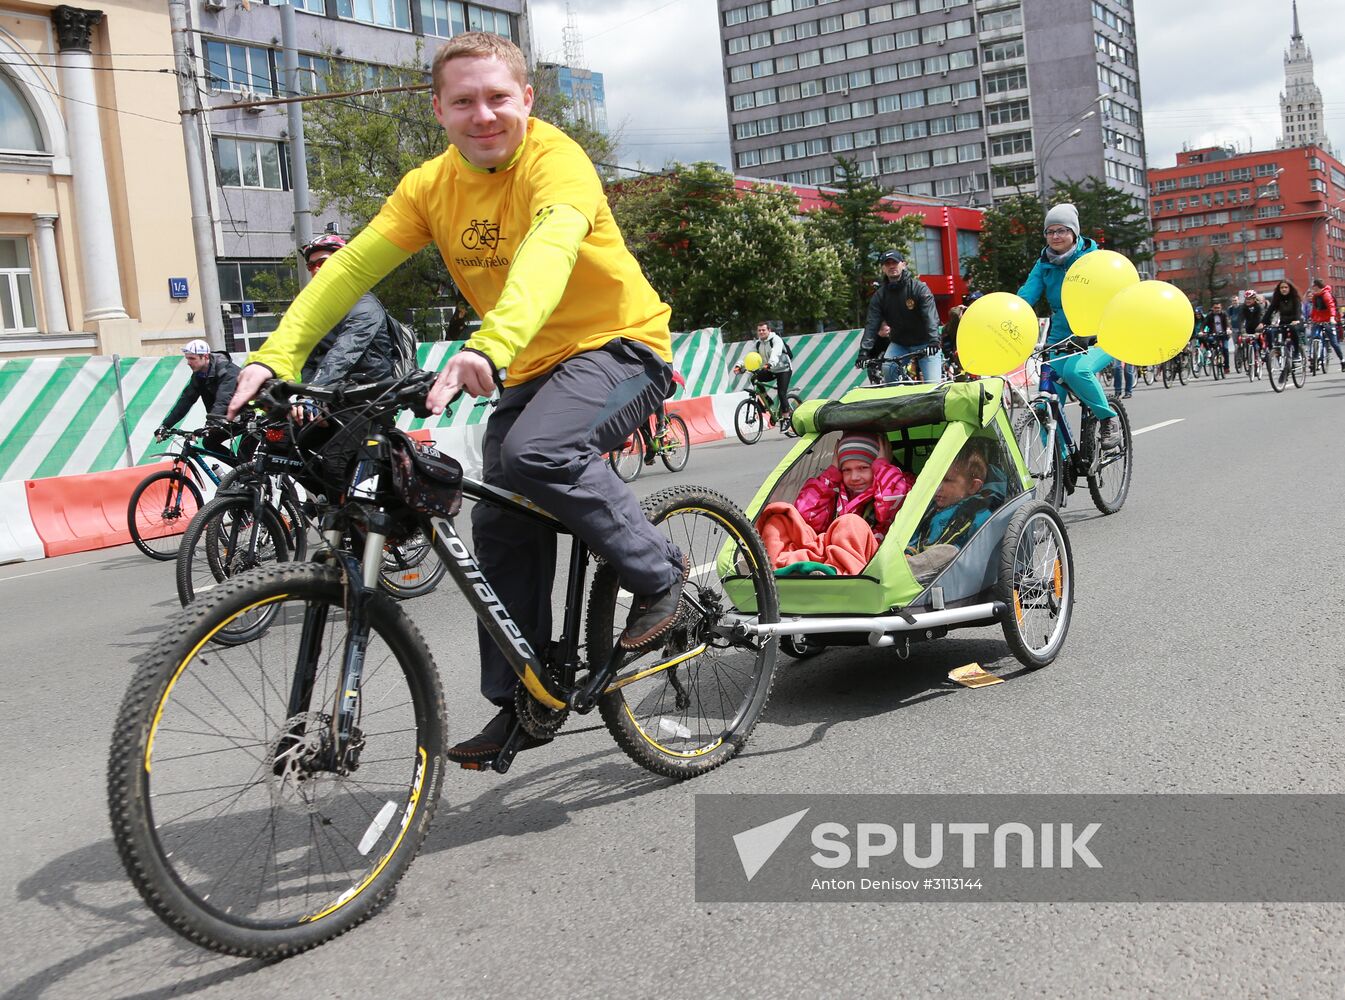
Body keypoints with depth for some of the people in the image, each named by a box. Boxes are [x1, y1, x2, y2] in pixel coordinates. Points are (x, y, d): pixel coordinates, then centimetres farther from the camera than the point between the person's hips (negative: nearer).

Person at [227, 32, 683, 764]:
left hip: (619, 345, -7)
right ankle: (522, 703, 17)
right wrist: (275, 357, -24)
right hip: (529, 369, 7)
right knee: (500, 527, 3)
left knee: (537, 453, -33)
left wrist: (488, 347, -58)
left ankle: (658, 573, -10)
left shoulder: (555, 160, -20)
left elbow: (548, 252, -40)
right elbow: (350, 268, -9)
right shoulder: (431, 186, -1)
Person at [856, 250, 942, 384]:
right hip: (899, 343, 3)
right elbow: (872, 324, -13)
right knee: (887, 368, -24)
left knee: (933, 384, -13)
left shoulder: (919, 288, -14)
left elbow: (930, 316, -27)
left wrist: (933, 340, -43)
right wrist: (864, 351, -26)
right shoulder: (880, 295, -3)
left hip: (924, 344, -3)